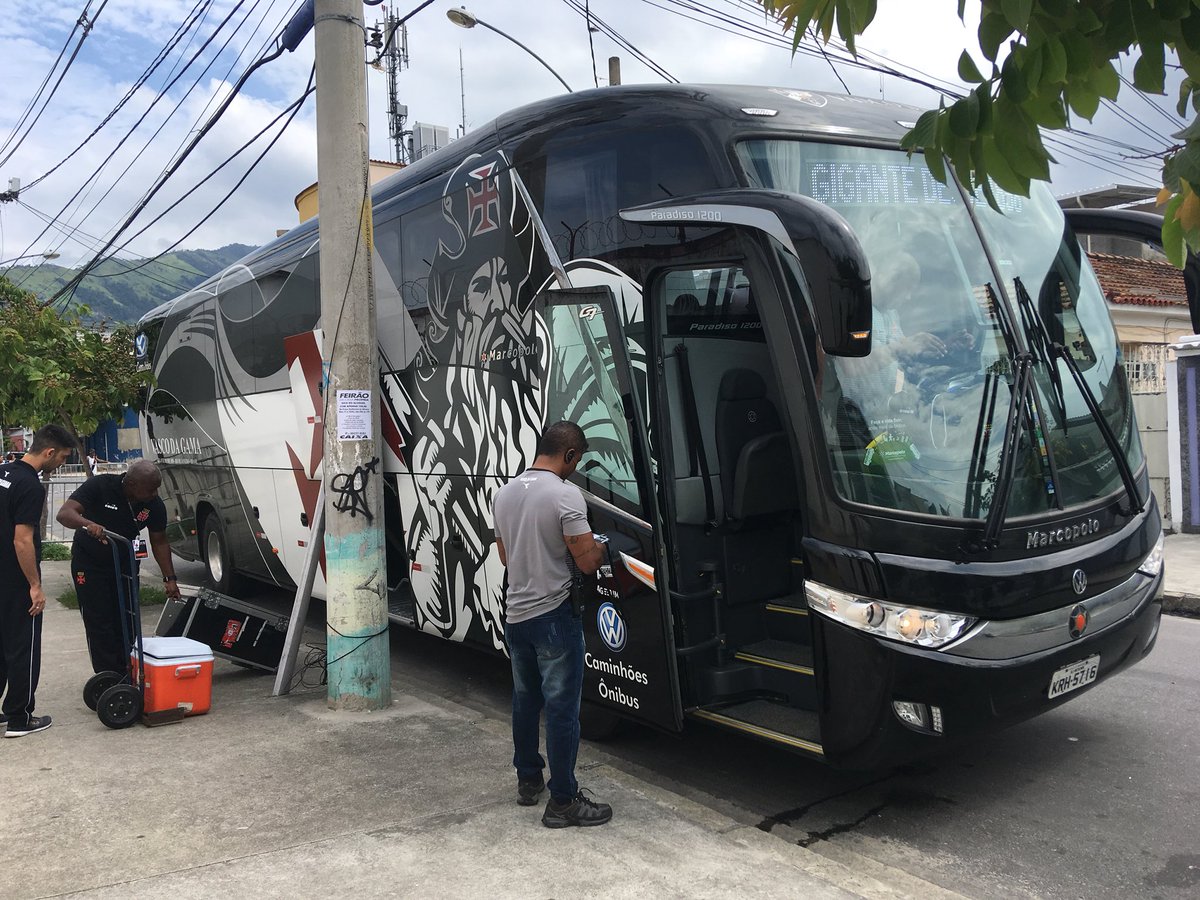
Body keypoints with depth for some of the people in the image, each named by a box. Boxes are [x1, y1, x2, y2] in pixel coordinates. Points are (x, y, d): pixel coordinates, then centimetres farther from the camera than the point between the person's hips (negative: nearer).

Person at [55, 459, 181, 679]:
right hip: (89, 563, -4)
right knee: (99, 624, -6)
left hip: (124, 564, 4)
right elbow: (65, 513, -31)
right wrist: (88, 524, -53)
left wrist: (170, 578, -6)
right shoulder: (100, 486, -25)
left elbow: (159, 541, -2)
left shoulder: (154, 505, -14)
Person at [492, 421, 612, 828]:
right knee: (562, 708, 1)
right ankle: (562, 801, 9)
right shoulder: (565, 494, -18)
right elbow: (587, 562, -19)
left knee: (525, 700, 20)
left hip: (515, 615, 8)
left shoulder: (505, 491, 6)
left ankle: (528, 780, 33)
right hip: (553, 616, -8)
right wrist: (599, 549, 1)